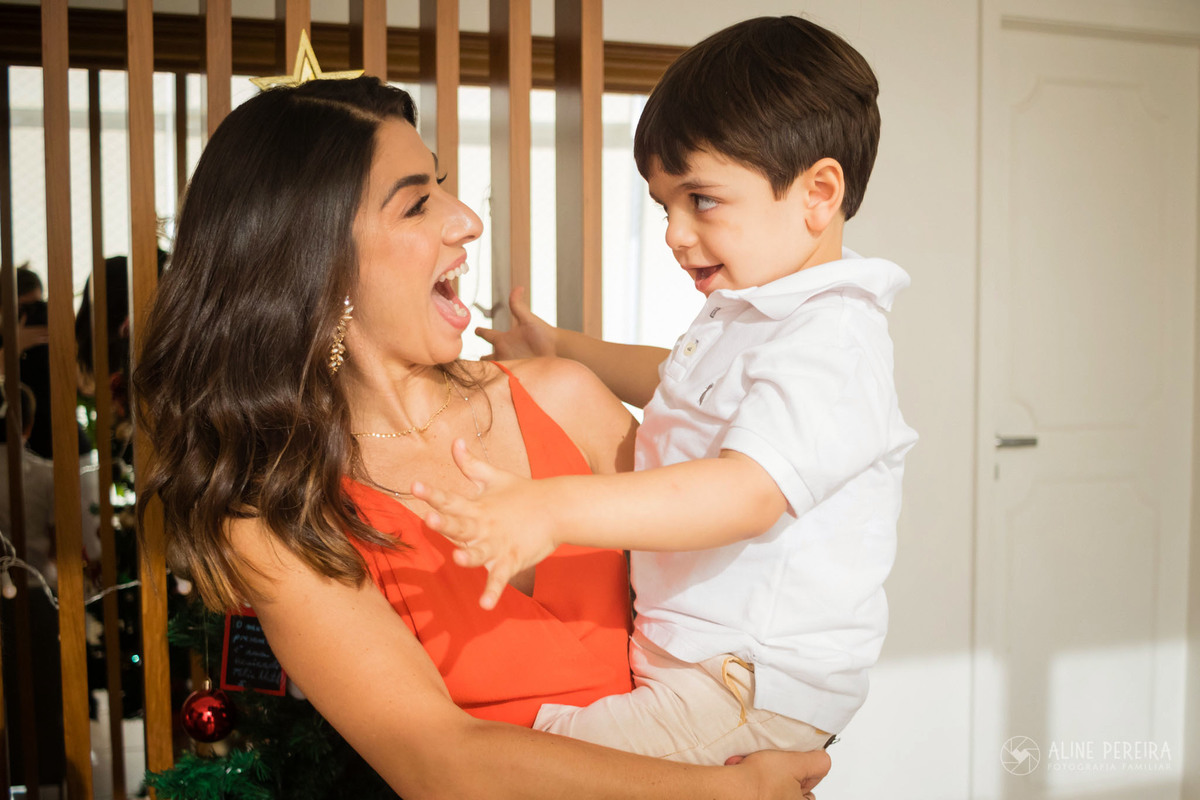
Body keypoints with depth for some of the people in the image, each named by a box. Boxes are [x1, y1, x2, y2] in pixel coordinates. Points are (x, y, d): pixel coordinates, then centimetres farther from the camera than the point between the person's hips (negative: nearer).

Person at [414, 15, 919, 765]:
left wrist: (555, 509, -47)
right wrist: (563, 347, 39)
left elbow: (747, 492, -37)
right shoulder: (742, 313, 13)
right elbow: (674, 378, 36)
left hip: (765, 687, -11)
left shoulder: (832, 343, -22)